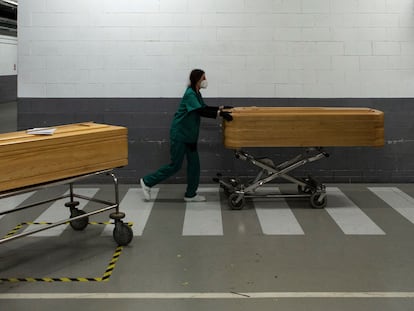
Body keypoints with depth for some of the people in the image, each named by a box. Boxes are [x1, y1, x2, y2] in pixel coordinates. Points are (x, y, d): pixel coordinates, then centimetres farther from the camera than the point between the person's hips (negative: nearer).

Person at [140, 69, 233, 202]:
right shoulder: (190, 94, -19)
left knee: (194, 163, 7)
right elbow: (201, 111, -29)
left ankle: (191, 194, 16)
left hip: (189, 135, 9)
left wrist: (221, 108, 15)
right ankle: (147, 181, 11)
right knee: (175, 165, -2)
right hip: (179, 135, -9)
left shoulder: (197, 93, 9)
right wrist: (219, 114, -34)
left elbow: (204, 108, 23)